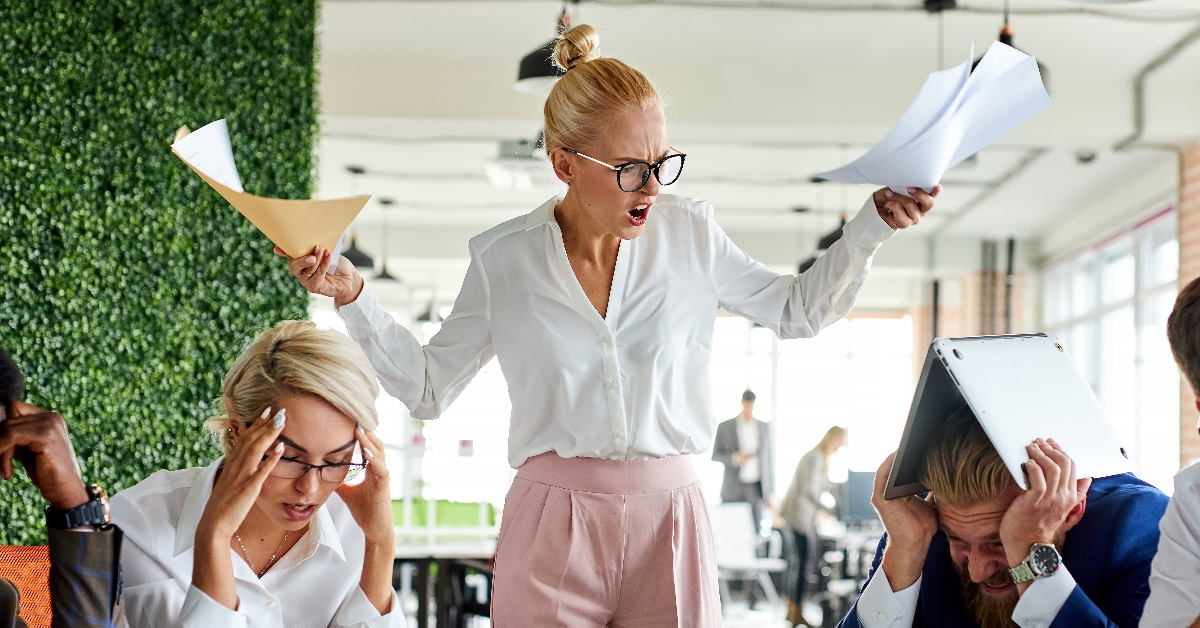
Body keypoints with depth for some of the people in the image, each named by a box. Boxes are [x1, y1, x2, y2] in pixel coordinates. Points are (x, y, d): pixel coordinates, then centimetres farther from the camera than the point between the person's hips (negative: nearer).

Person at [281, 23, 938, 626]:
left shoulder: (690, 233, 3)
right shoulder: (505, 259, -1)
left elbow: (798, 309, 17)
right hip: (552, 524, -1)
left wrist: (872, 224, 5)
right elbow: (427, 387, 7)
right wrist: (351, 296, -3)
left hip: (668, 523, 1)